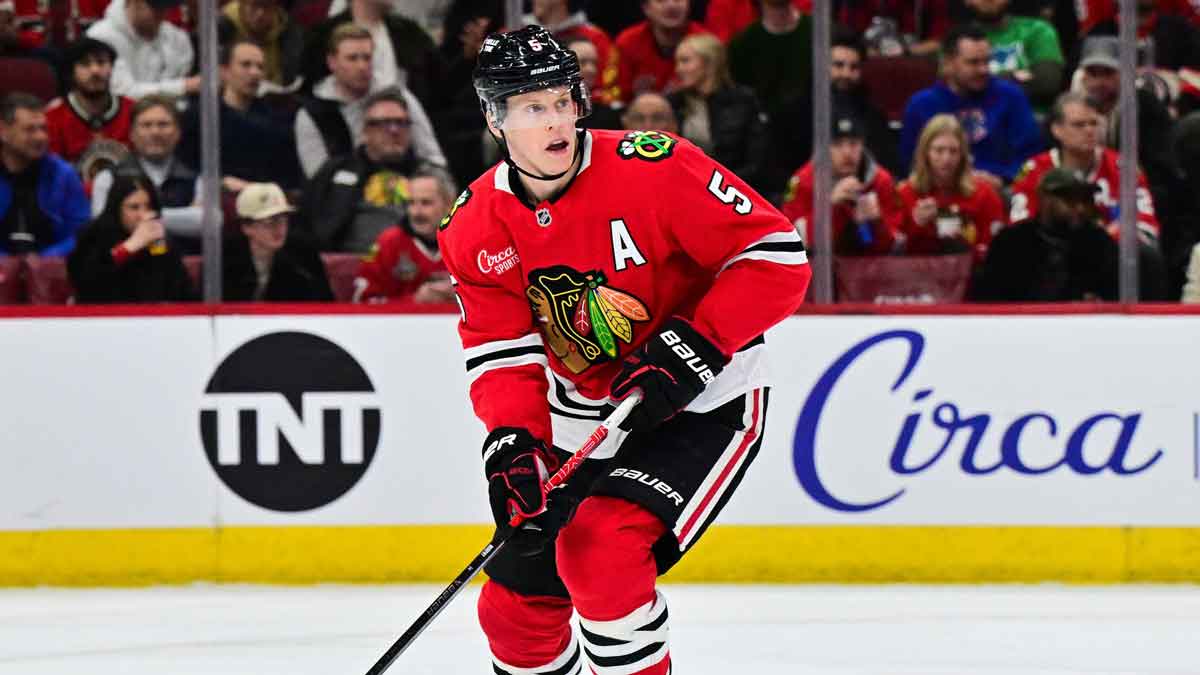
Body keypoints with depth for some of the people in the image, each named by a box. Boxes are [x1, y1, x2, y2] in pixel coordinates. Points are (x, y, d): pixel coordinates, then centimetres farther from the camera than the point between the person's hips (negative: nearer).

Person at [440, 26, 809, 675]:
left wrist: (688, 350, -26)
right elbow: (501, 353, -6)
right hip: (584, 421, 6)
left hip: (700, 405, -6)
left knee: (597, 554, -27)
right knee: (516, 606, 7)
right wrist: (512, 444, -24)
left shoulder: (650, 169, -21)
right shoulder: (476, 226, -6)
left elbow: (778, 256, -20)